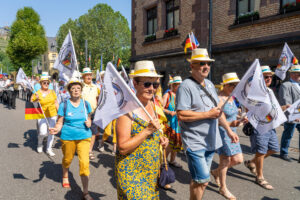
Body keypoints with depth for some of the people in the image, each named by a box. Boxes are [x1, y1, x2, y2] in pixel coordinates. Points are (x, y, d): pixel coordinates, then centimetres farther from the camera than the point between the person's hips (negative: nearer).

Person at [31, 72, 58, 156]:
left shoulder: (52, 92, 6)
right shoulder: (37, 93, -5)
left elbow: (56, 103, 12)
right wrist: (35, 99, -20)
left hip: (52, 115, 4)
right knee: (43, 133, -10)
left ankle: (49, 149, 21)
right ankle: (39, 144, 23)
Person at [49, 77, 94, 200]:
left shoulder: (86, 104, 2)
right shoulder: (64, 105, -6)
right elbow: (60, 122, -5)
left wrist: (89, 123, -8)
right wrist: (56, 129, -26)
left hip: (84, 136, 1)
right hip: (68, 137, 0)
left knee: (84, 162, -8)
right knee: (67, 159, 19)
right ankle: (65, 176, 55)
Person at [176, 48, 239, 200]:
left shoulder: (210, 84, 12)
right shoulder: (186, 86, -15)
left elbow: (217, 109, 19)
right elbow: (181, 115, -23)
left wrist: (228, 130, 15)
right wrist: (208, 114, -18)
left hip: (210, 140, 8)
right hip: (195, 142, -8)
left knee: (200, 179, 18)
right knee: (202, 180, -5)